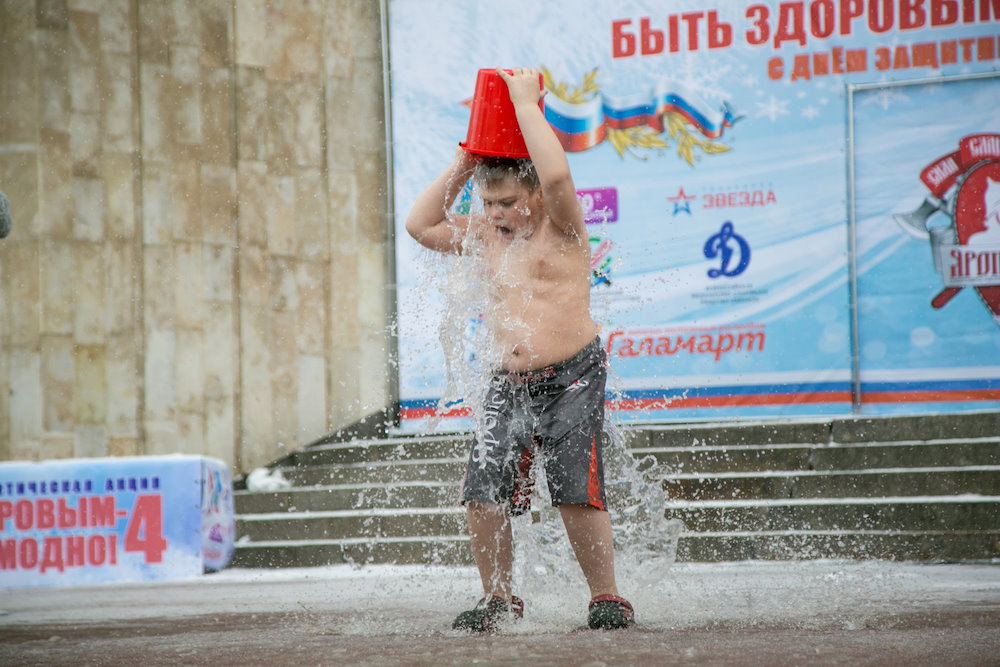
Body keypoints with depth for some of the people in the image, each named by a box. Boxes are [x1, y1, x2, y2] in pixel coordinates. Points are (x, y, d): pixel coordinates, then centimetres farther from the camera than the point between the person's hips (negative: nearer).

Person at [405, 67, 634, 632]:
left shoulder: (561, 226, -4)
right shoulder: (487, 233, 15)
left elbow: (557, 175, -25)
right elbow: (421, 226, 16)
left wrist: (526, 102, -16)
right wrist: (461, 168, 9)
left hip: (572, 378, -6)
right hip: (510, 383, 6)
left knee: (577, 493, -13)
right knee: (484, 494, -5)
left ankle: (608, 599, -1)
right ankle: (499, 599, 9)